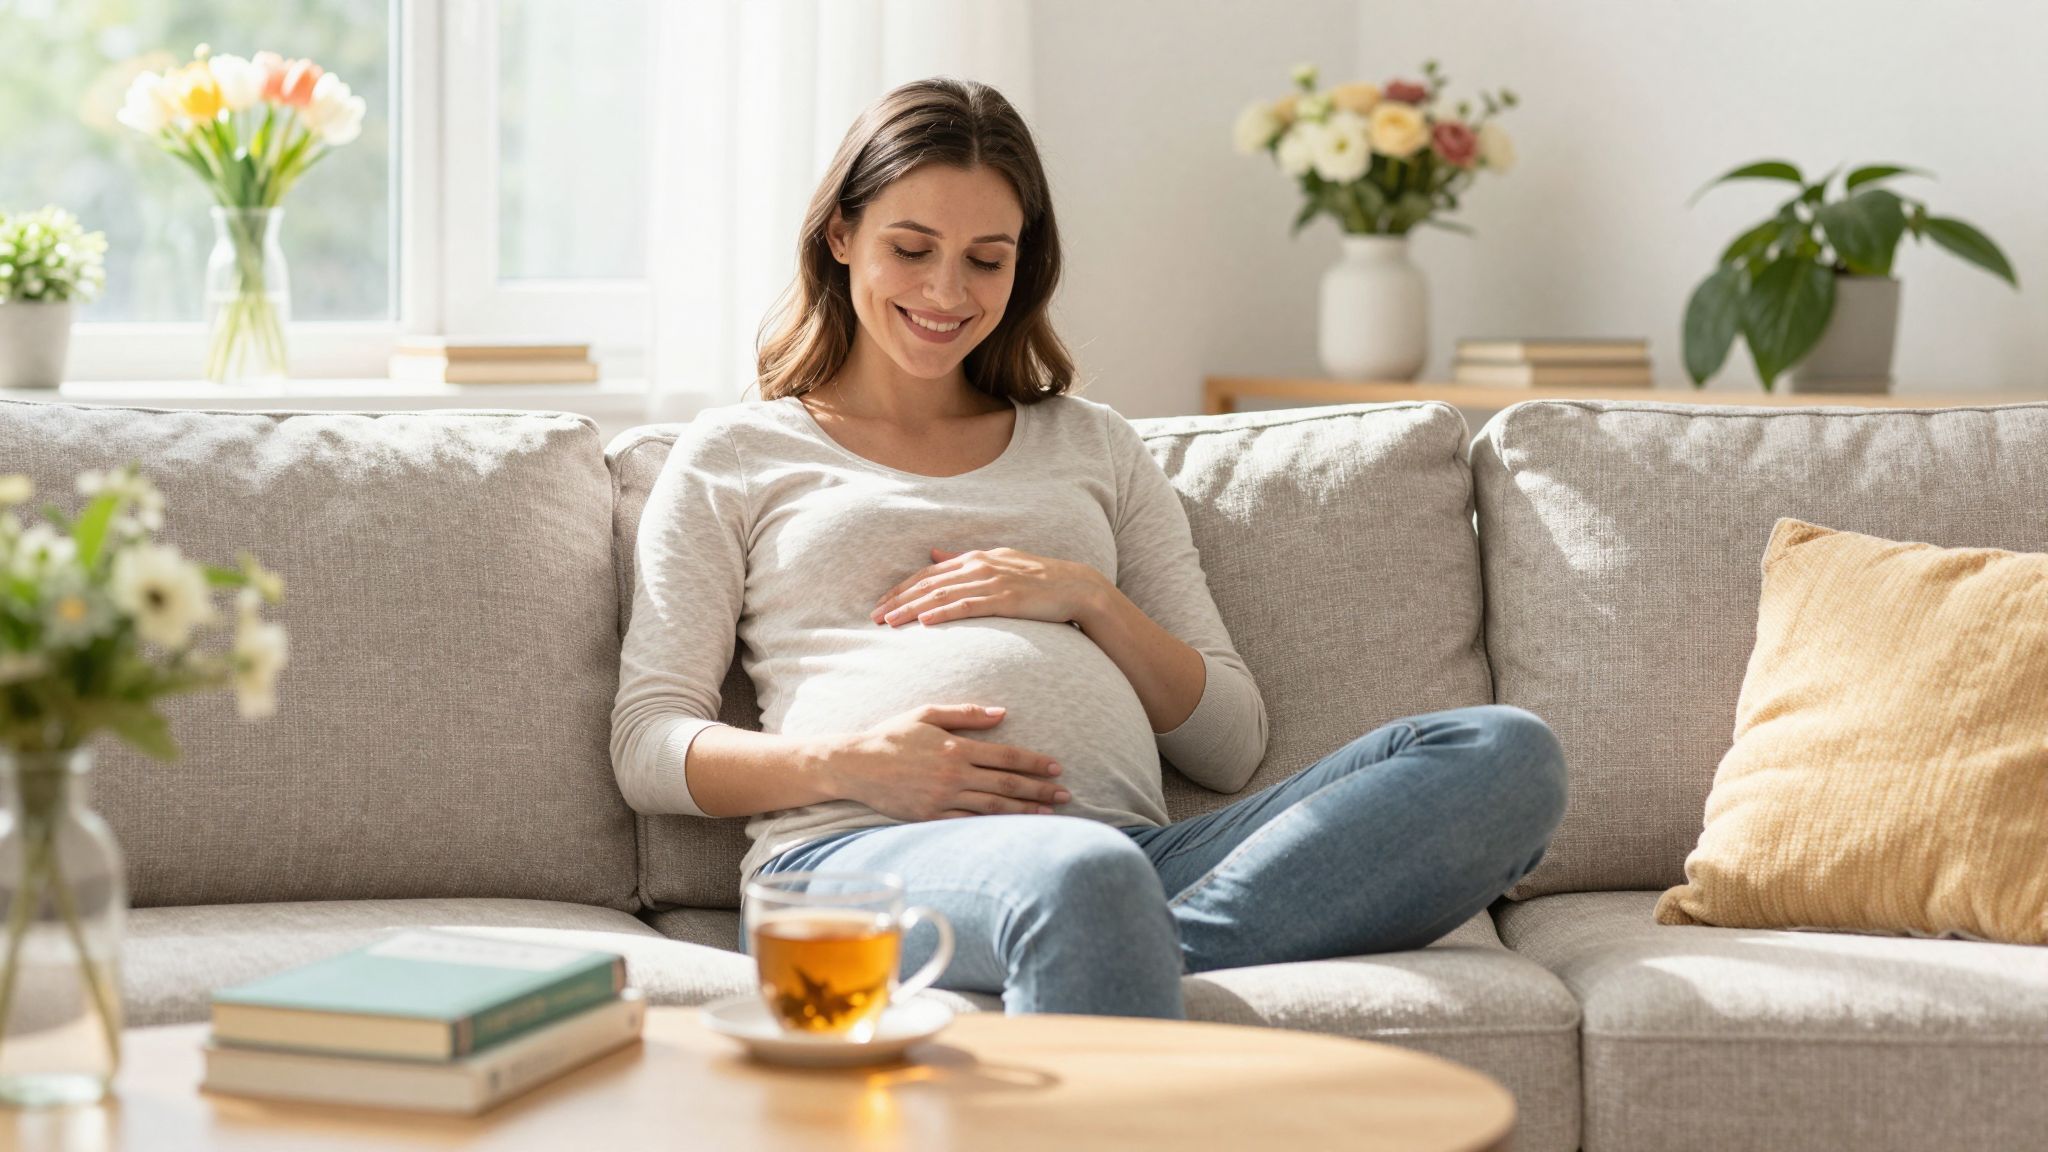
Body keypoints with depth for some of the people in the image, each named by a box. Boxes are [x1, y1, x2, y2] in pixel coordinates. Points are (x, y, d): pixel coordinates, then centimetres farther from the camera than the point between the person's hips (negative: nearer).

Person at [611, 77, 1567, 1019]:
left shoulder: (1094, 446, 29)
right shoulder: (736, 452, 21)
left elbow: (1230, 745, 23)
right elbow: (646, 747, 11)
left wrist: (1090, 598, 5)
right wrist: (844, 763, -9)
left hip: (1131, 841, 5)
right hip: (860, 851, -5)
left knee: (1506, 754, -24)